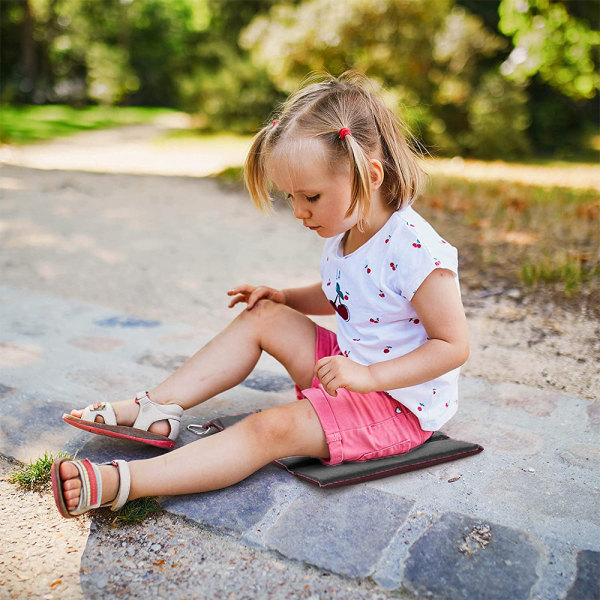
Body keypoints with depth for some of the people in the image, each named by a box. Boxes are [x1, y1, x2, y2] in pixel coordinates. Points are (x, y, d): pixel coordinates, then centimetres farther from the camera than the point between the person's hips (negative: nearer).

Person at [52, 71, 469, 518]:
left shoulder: (415, 250, -26)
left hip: (402, 401, -8)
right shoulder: (343, 232, 1)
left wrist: (368, 377, -30)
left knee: (273, 428, -26)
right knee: (263, 317, -2)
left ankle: (120, 483, -25)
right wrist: (285, 297, 2)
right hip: (351, 366, 8)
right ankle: (158, 410, -3)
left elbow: (453, 346, -23)